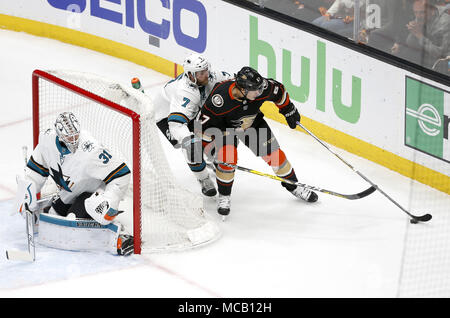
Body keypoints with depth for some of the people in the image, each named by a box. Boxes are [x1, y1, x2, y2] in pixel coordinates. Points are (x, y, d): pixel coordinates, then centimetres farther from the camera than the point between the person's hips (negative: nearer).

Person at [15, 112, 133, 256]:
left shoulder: (91, 151, -34)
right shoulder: (48, 139, -16)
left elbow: (121, 174, -30)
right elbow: (37, 168, 3)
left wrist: (109, 201, -34)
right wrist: (27, 195, 0)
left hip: (93, 194, -7)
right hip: (68, 194, 7)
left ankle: (116, 238, -26)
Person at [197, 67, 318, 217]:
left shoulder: (263, 88, -31)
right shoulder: (220, 97, -40)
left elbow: (279, 92, -7)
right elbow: (205, 121, -27)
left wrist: (289, 111, 6)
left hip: (252, 122, 3)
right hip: (224, 126, -3)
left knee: (273, 153, 2)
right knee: (228, 158, -23)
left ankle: (293, 186, 23)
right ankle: (224, 196, 0)